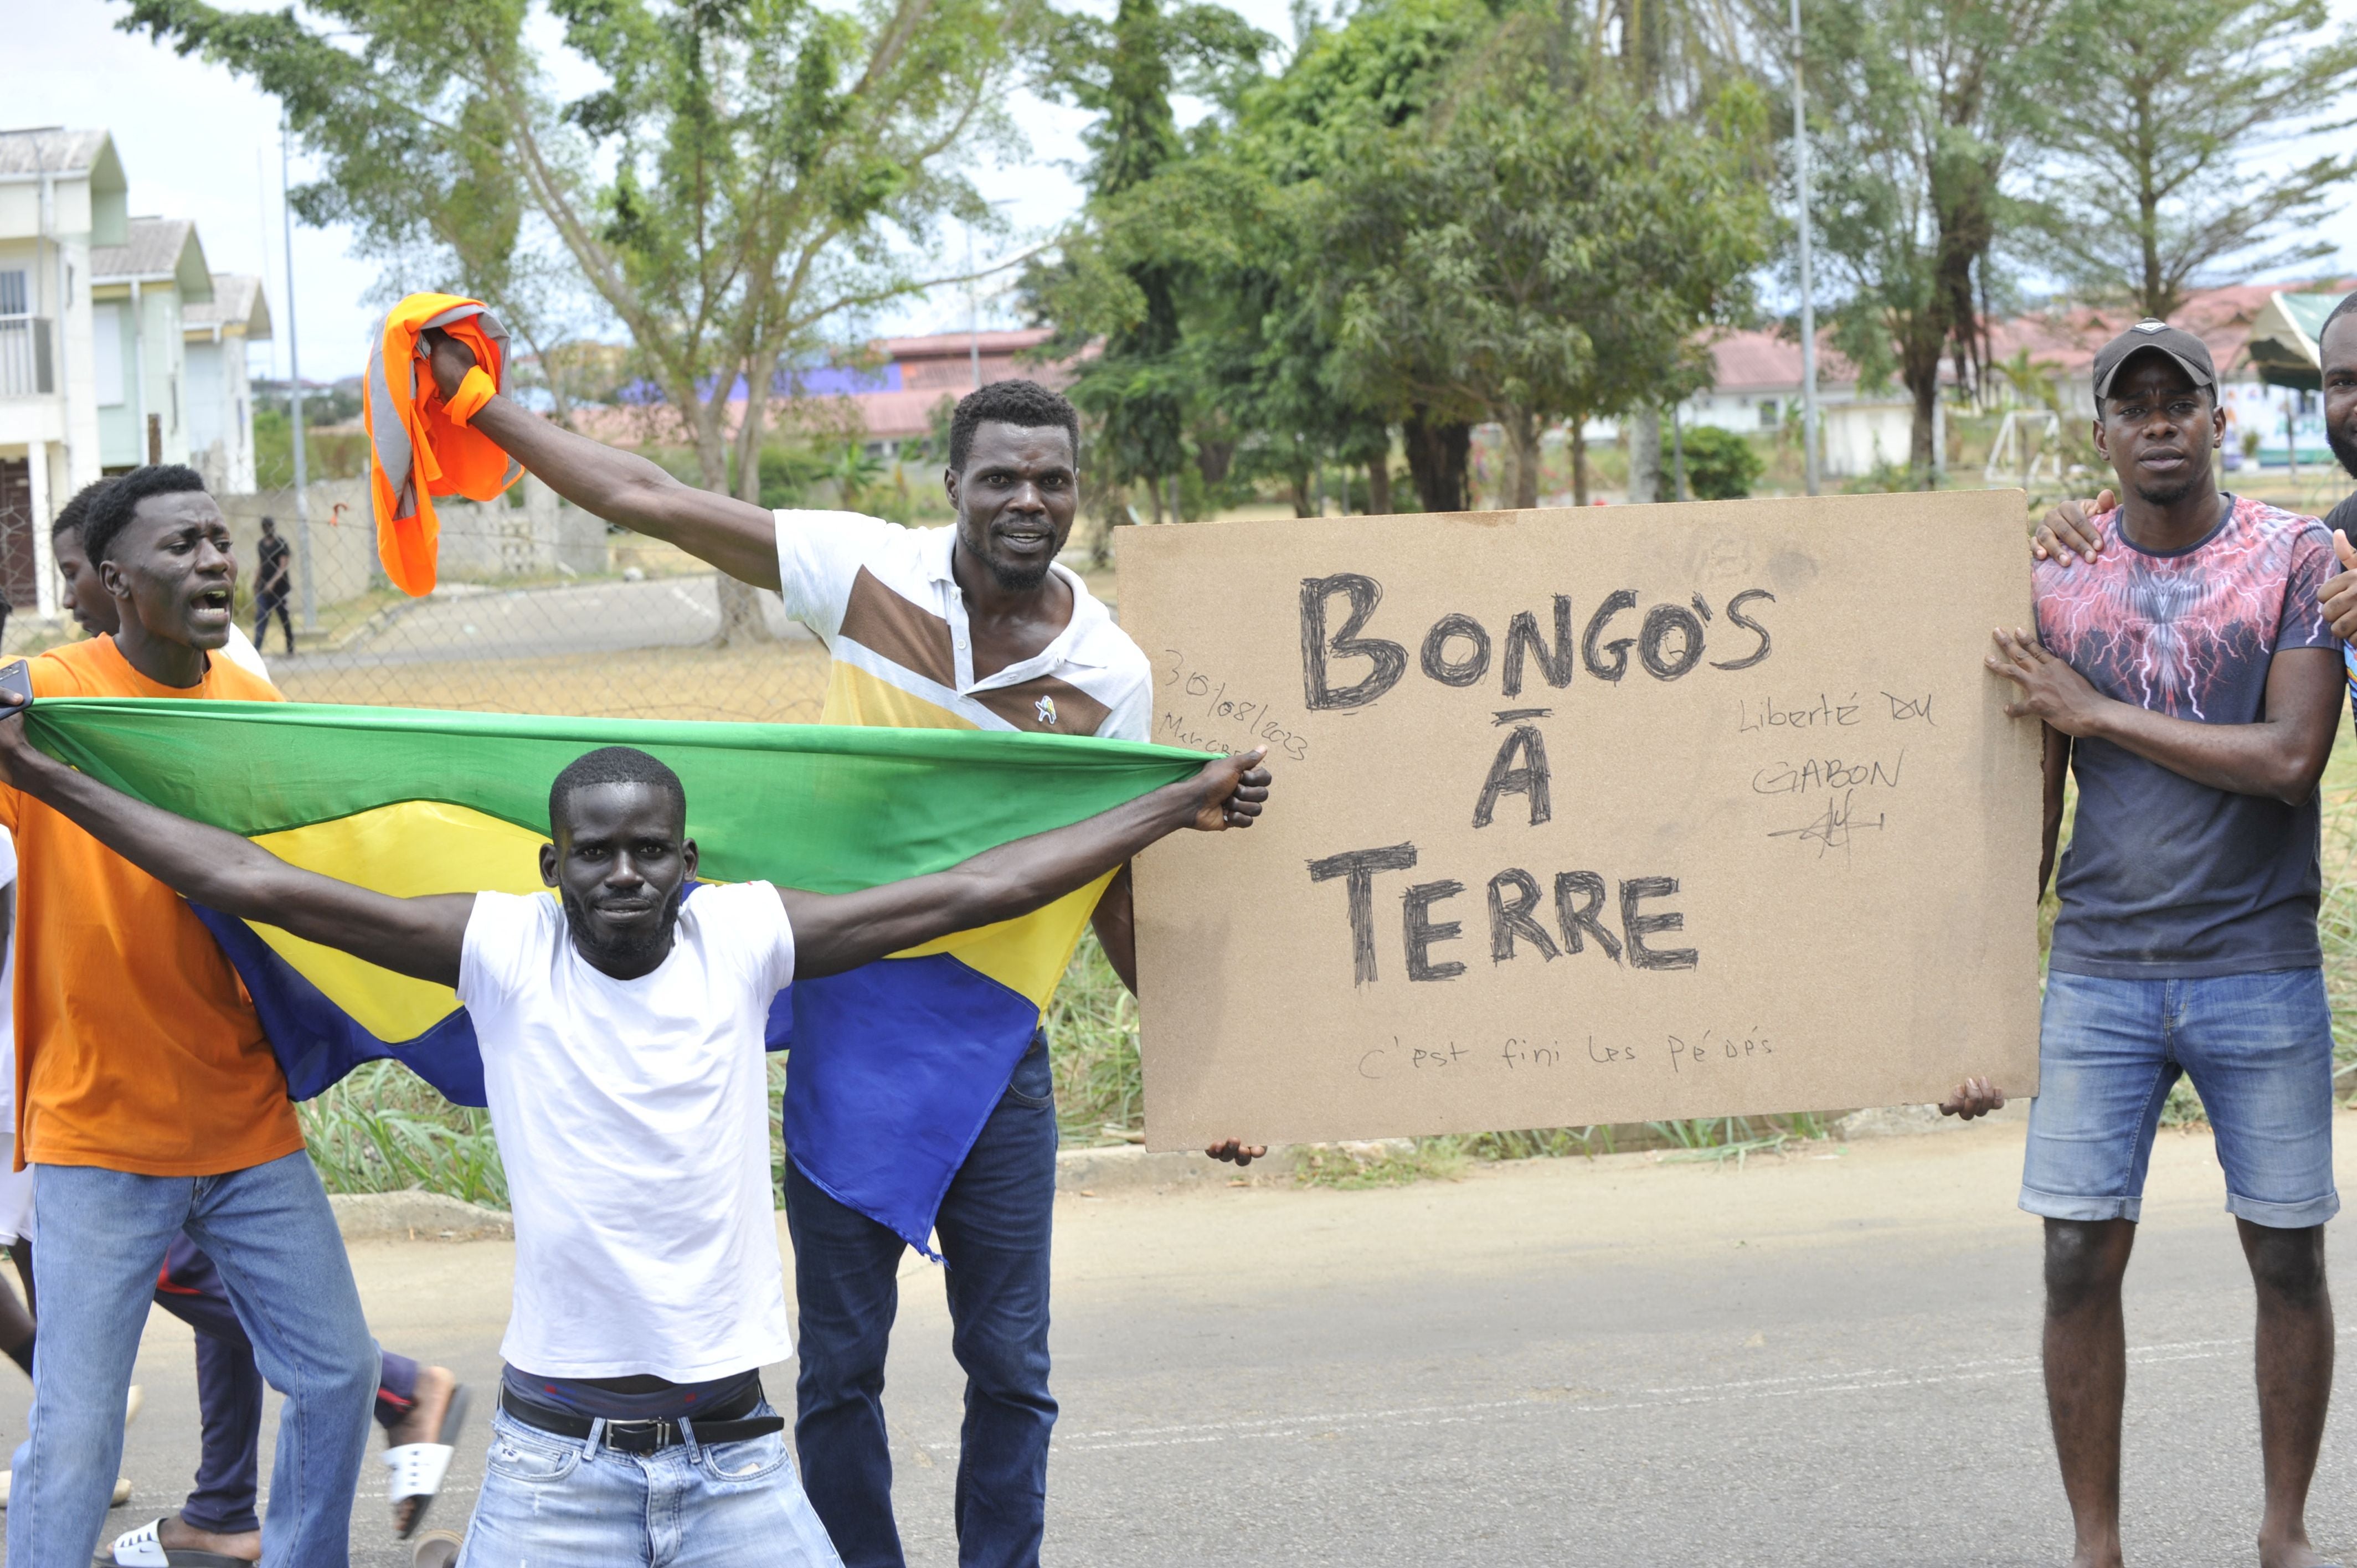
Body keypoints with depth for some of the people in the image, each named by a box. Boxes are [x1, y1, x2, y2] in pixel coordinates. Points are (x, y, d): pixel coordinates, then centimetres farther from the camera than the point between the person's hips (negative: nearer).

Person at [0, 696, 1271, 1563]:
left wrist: (1181, 804, 8)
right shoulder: (500, 950, -3)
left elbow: (972, 890, 5)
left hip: (732, 1451, 2)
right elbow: (255, 883, -2)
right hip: (556, 1456, -1)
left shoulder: (745, 938, 1)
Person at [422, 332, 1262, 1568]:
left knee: (1011, 1368, 6)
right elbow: (652, 502, -3)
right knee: (841, 1365, 6)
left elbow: (1116, 889, 7)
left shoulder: (1110, 679, -4)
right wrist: (477, 405, -3)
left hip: (996, 1045, 1)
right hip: (848, 1031, -1)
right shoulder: (869, 572, -8)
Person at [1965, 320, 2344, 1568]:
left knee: (2289, 1255, 4)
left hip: (2261, 971, -1)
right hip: (2101, 975, 1)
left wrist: (2098, 712, -11)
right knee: (2080, 1259, -3)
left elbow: (2290, 759, -12)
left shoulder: (2299, 561, 0)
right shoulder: (2054, 585, 6)